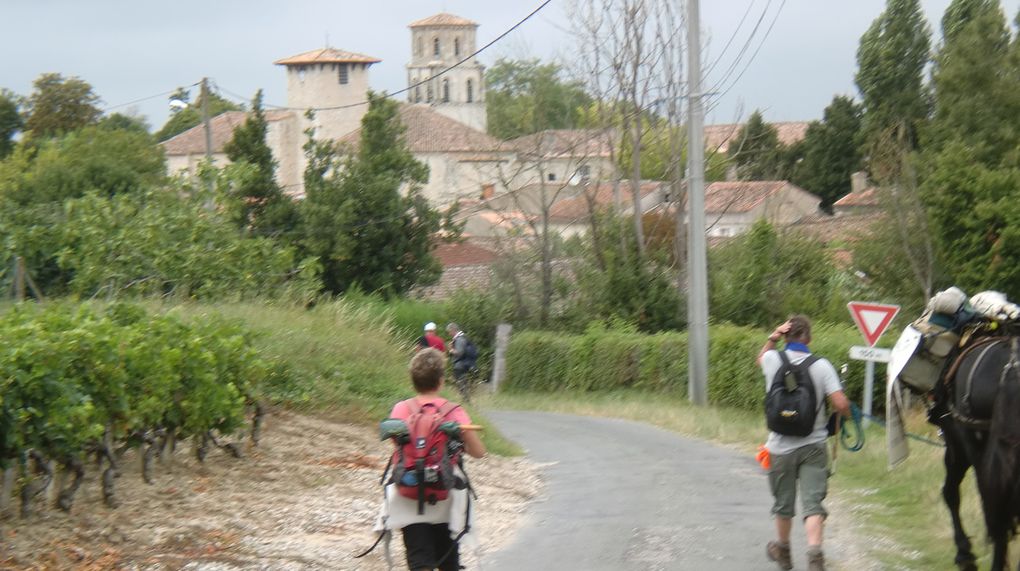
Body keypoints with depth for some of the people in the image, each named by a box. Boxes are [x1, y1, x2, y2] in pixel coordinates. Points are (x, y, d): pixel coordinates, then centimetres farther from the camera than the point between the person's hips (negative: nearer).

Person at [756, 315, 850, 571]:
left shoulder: (773, 360, -5)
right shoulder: (821, 366, -10)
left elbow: (759, 359, 22)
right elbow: (840, 404, -16)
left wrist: (773, 338, 8)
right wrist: (845, 416, 6)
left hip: (781, 446, 2)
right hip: (814, 445, -2)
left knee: (783, 502, 17)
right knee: (812, 503, -5)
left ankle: (782, 550, 36)